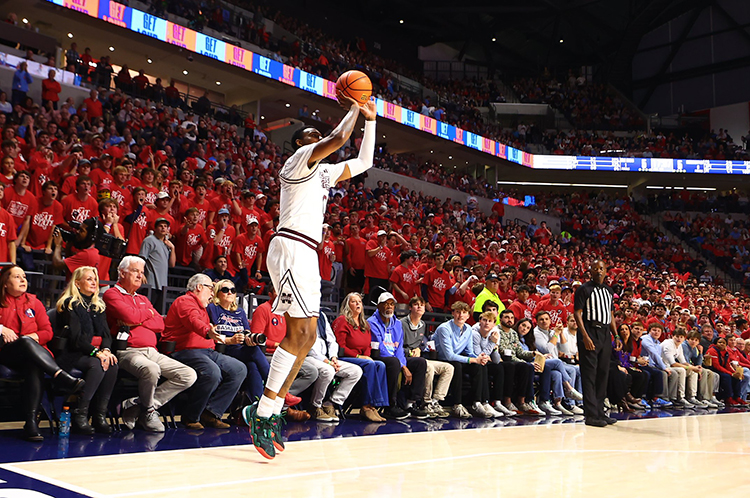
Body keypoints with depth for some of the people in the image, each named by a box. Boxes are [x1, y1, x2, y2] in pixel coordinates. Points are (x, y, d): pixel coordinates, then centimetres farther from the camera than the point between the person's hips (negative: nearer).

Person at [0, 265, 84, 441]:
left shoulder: (34, 302, 20)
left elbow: (48, 332, 13)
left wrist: (34, 336, -6)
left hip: (33, 353, 2)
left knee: (35, 369, -35)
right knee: (26, 342, -37)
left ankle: (31, 421, -42)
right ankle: (61, 377, -46)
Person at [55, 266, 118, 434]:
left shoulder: (98, 305, 19)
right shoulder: (69, 304, -1)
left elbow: (106, 332, 11)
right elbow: (75, 336, -12)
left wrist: (106, 349, -12)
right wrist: (96, 352, -24)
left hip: (93, 353, 5)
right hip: (71, 355, -5)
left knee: (112, 364, -26)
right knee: (97, 364, -34)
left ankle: (100, 415, -24)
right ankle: (79, 414, -29)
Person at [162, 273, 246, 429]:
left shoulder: (202, 308, 29)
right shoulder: (185, 301, -3)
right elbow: (194, 321, -26)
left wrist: (215, 337, 22)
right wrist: (208, 332, -45)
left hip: (208, 352, 10)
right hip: (185, 351, -10)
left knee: (240, 369, -8)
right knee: (212, 372, -36)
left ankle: (211, 412, -12)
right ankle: (190, 416, -16)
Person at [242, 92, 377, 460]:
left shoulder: (323, 171, 26)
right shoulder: (301, 158, 0)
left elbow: (364, 162, 32)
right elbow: (339, 137, -15)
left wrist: (370, 119, 26)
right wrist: (352, 110, 3)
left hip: (306, 254, 10)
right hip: (290, 248, -10)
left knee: (305, 337, 6)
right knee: (299, 335, -16)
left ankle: (268, 411, 9)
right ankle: (262, 412, -12)